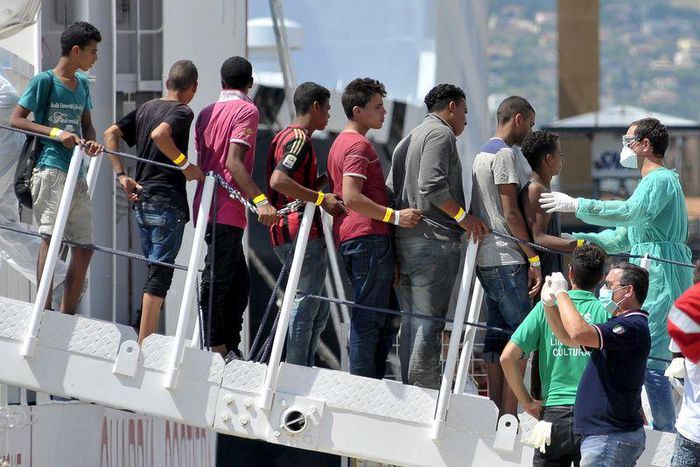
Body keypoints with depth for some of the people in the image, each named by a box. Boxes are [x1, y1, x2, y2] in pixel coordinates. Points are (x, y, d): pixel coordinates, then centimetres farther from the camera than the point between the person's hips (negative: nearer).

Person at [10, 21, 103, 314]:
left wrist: (91, 142, 3)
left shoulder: (82, 84, 18)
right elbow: (16, 120, -7)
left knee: (84, 246, 6)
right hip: (49, 167, -8)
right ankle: (44, 308, -25)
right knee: (50, 234, -21)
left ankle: (67, 317, 12)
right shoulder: (44, 81, -4)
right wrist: (55, 133, -19)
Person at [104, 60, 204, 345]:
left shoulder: (146, 108, 13)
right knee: (160, 272, -5)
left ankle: (146, 340, 17)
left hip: (142, 200, 8)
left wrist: (121, 176, 8)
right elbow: (160, 134, -29)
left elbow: (110, 134, 11)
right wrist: (184, 164, -19)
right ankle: (144, 345, -8)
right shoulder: (182, 112, -10)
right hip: (168, 201, -8)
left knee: (154, 271, 16)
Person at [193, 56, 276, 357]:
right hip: (228, 210, -8)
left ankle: (229, 350, 12)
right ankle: (217, 351, -11)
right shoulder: (246, 110, -7)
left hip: (206, 207, 8)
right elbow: (234, 162, -19)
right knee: (216, 282, -9)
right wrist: (259, 200, -27)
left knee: (238, 282, 13)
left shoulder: (206, 113, 17)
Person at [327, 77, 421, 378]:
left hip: (348, 238, 10)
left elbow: (338, 196, 27)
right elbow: (352, 197, -22)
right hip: (369, 237, -10)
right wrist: (395, 216, -23)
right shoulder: (359, 145, -11)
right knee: (370, 317, -9)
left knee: (386, 317, 13)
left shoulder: (341, 143, 21)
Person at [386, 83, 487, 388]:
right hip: (435, 240, -9)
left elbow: (390, 192, 20)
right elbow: (431, 186, -19)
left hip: (403, 241, 9)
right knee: (429, 324, -10)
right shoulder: (441, 134, -5)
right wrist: (463, 217, -12)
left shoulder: (407, 140, 24)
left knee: (411, 325, 10)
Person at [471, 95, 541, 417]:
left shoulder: (483, 155, 21)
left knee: (497, 338, 9)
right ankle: (510, 415, -16)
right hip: (506, 260, -10)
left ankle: (496, 415, 8)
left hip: (486, 258, 10)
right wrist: (534, 259, -14)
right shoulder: (506, 154, -9)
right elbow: (511, 213, -15)